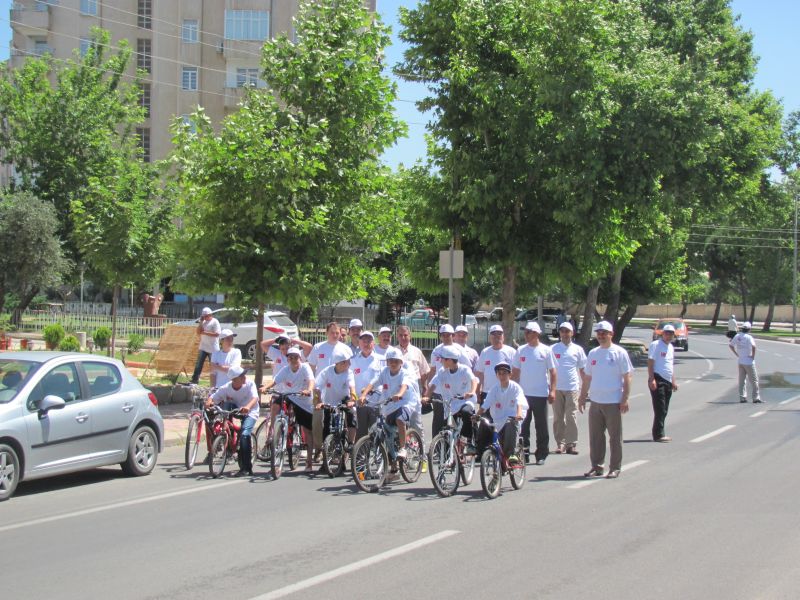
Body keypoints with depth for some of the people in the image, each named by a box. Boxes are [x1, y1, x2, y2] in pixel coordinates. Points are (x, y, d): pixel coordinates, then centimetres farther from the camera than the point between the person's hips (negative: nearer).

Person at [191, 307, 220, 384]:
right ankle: (195, 379, 11)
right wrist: (201, 322, -3)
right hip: (203, 348, 7)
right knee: (199, 364, 7)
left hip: (212, 349, -7)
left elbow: (217, 334, -18)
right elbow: (198, 331, 7)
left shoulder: (215, 322, -9)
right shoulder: (204, 322, 12)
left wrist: (205, 333, -19)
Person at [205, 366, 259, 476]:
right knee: (227, 404, -23)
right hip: (235, 410, 4)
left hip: (249, 413, -4)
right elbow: (213, 397, -14)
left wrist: (248, 407, -55)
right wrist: (209, 402, -39)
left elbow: (255, 398, -34)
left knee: (244, 435, -25)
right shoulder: (226, 388, -15)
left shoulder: (249, 384, -20)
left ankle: (246, 468, -18)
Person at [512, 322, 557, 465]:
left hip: (541, 394, -3)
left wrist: (552, 390, -8)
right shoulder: (521, 350, 7)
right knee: (523, 425, 5)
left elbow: (552, 372, 0)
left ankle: (541, 454, 10)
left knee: (541, 426, 3)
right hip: (523, 393, 3)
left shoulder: (546, 350, -1)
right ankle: (524, 453, 13)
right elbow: (515, 372, 11)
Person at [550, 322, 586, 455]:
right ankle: (560, 443, 9)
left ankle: (571, 444, -2)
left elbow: (582, 369, 11)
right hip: (557, 388, 1)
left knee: (571, 416, -5)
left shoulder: (577, 349, 7)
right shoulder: (553, 349, 5)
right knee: (558, 417, 3)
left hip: (573, 388, -1)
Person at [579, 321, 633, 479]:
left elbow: (627, 377, -6)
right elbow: (587, 377, 17)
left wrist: (625, 399, -12)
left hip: (613, 402, -5)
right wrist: (582, 397, 13)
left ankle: (615, 468, 8)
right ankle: (596, 466, 17)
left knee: (615, 437, 1)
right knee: (595, 436, 9)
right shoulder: (593, 354, 11)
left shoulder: (619, 353, -4)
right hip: (595, 402, 5)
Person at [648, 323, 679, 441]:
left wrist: (673, 381, 23)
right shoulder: (655, 345, -7)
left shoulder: (671, 347, 18)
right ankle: (658, 435, -10)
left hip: (668, 381, 8)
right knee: (660, 409, -11)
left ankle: (659, 434, 14)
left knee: (664, 410, 9)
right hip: (658, 380, -8)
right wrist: (651, 379, -20)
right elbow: (650, 362, -13)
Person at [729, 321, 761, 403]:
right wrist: (753, 356, -18)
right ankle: (756, 398, 5)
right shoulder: (748, 337, -16)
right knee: (753, 380, 4)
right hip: (749, 362, -6)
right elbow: (753, 346, -31)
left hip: (740, 362, 6)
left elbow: (730, 345, 11)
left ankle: (742, 397, 11)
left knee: (742, 380, 12)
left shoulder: (737, 336, 3)